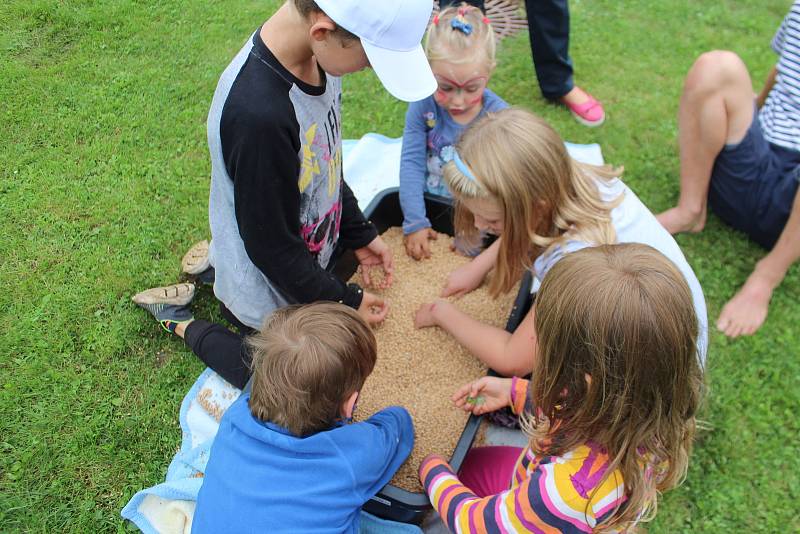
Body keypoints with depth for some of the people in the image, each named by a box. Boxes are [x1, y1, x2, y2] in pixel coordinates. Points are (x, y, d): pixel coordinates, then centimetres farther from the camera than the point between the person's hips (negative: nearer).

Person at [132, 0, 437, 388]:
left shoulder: (317, 56, -14)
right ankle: (182, 324, 27)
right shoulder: (258, 114, -40)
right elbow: (273, 247, -26)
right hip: (271, 299, -6)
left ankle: (219, 264, 32)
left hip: (314, 255, 7)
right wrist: (345, 302, -14)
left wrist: (360, 235, 5)